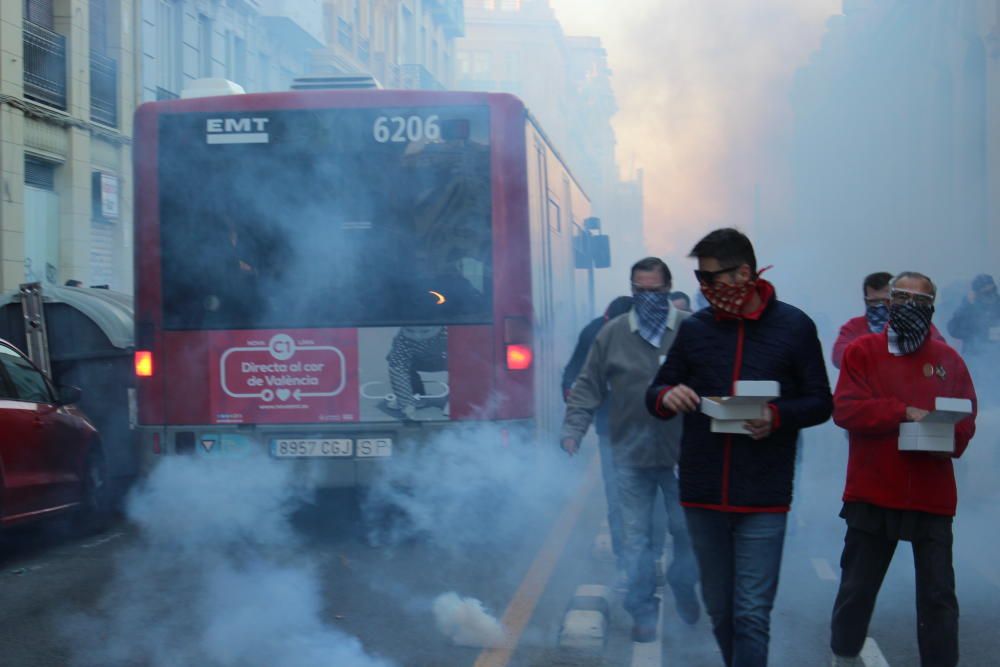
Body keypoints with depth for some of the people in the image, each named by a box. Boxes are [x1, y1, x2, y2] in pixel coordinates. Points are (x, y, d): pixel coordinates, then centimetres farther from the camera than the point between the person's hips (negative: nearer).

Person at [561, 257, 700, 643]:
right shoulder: (612, 334, 1)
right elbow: (587, 389, 3)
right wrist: (573, 431, -6)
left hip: (682, 452, -1)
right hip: (631, 453, 1)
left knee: (687, 530, 9)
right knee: (637, 537, 6)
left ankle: (683, 590, 35)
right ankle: (644, 611, 17)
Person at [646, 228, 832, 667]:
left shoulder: (794, 327, -2)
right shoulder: (695, 328, 6)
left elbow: (820, 403, 2)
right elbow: (655, 395, 12)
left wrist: (778, 416, -18)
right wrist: (666, 396, -13)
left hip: (763, 498, -3)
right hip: (703, 495, 4)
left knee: (752, 615, -7)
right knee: (719, 610, 14)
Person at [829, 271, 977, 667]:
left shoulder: (949, 360, 10)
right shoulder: (862, 352, 3)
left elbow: (966, 420, 6)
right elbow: (845, 409, -9)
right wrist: (904, 413, -17)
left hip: (932, 497, 1)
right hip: (872, 493, -1)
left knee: (938, 596, 1)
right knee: (858, 587, 10)